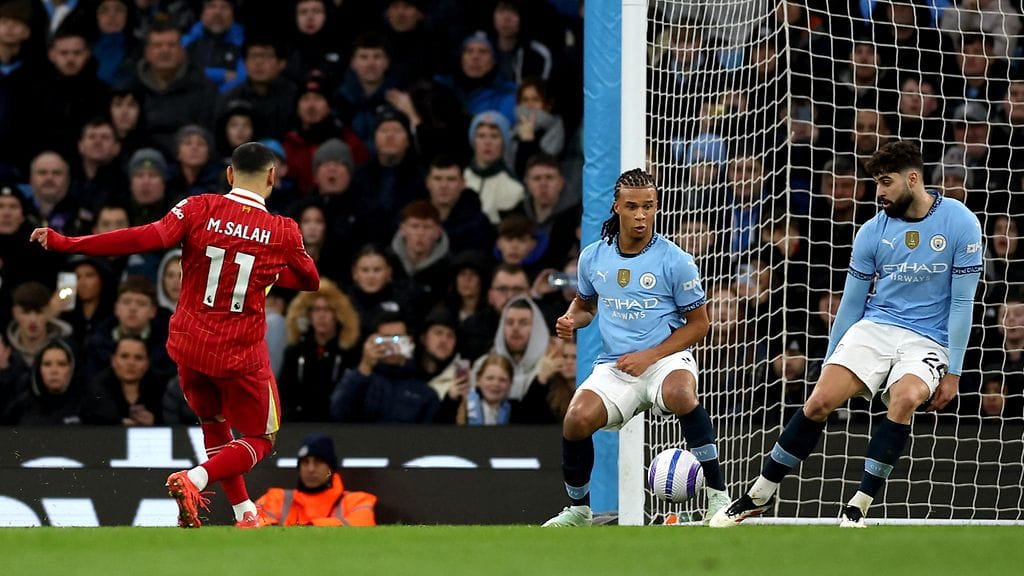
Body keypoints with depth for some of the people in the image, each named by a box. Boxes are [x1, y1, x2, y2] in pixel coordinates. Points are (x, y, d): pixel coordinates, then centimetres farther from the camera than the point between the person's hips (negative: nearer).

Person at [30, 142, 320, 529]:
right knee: (261, 439, 11)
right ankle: (194, 479, -14)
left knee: (214, 425, 26)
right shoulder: (283, 232, -7)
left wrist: (65, 244, -19)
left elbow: (146, 238, -20)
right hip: (241, 355, -3)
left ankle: (245, 515, 24)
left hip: (189, 345, 3)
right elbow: (311, 280, 8)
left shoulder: (199, 209, -8)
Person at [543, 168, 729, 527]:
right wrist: (572, 320, -1)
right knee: (577, 419, -24)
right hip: (613, 368, 3)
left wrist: (649, 357, -12)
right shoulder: (593, 257, 5)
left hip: (665, 359, -3)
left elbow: (698, 323, -1)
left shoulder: (675, 261, -6)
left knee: (679, 393, -39)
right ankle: (578, 509, 3)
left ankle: (717, 494, -29)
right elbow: (585, 303, 25)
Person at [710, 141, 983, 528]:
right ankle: (760, 494, -4)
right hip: (874, 327, 3)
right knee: (820, 400, -18)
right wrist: (830, 362, 14)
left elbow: (962, 304, -5)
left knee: (905, 397, -33)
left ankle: (858, 508, -24)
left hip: (928, 340, -3)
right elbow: (851, 303, 13)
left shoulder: (960, 223, -6)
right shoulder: (873, 232, 4)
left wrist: (953, 373, -8)